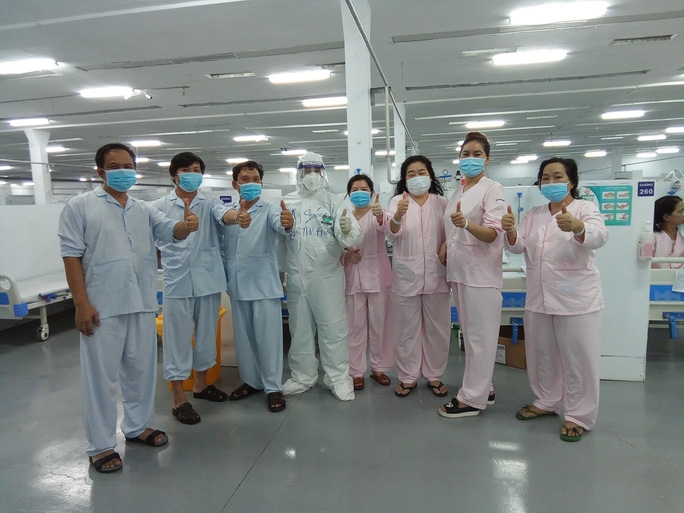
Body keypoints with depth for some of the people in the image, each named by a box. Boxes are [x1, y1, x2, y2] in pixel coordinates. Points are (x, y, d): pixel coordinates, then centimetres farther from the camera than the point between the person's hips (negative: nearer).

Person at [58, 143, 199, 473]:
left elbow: (171, 231, -3)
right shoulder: (80, 207, -1)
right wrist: (81, 303, -13)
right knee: (102, 376, 4)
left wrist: (187, 225, -28)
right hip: (102, 307, -4)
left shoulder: (144, 210, 11)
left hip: (142, 304, 5)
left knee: (141, 370, 15)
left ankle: (138, 426, 33)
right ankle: (101, 445, 17)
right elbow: (71, 255, -6)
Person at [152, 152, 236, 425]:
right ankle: (179, 399, 15)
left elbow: (223, 214, -19)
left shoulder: (209, 203, 4)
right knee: (178, 339, 3)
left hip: (208, 279, 2)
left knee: (206, 335, 14)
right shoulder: (159, 207, 3)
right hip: (177, 282, -2)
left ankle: (201, 384, 33)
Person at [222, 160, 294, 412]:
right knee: (243, 338, 15)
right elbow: (223, 247, 11)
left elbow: (279, 225, -27)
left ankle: (273, 387, 15)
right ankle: (251, 380, 31)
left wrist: (288, 223, -50)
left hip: (264, 285, -4)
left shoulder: (270, 210, -5)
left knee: (268, 338, 2)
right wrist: (225, 278, 5)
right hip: (237, 286, 4)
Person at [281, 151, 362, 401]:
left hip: (327, 275, -3)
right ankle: (302, 375, 30)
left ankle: (338, 378, 17)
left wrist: (347, 230, -35)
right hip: (296, 276, 3)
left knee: (333, 327, 3)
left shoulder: (334, 201, -1)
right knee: (299, 327, 14)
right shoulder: (287, 202, 8)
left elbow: (350, 236, -15)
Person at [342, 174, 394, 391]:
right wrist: (345, 253, -10)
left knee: (380, 324, 7)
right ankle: (357, 371, 16)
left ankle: (379, 367, 22)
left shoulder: (378, 214, -2)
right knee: (355, 325, 6)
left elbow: (384, 226, -27)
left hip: (377, 275, -1)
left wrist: (381, 216, -50)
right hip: (353, 277, 2)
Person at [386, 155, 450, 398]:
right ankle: (408, 377, 21)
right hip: (406, 275, -1)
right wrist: (398, 216, -39)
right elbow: (391, 231, -18)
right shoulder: (398, 201, 0)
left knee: (437, 328, 10)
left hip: (436, 274, 2)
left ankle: (434, 376, 26)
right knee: (407, 329, 8)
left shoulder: (441, 202, 5)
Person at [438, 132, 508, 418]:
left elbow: (492, 234, -16)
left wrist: (465, 223, -34)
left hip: (481, 272, -8)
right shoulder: (457, 193, 16)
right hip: (459, 270, 8)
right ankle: (483, 389, 26)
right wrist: (446, 246, 6)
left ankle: (472, 399, 7)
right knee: (470, 334, 13)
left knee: (480, 336, -1)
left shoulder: (492, 190, -6)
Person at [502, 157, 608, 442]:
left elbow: (598, 237, -25)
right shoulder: (534, 214, 11)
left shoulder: (585, 209, -5)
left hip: (576, 299, -5)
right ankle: (547, 401, 35)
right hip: (538, 298, 5)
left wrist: (576, 226, -48)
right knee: (541, 354, 16)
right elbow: (518, 246, 2)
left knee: (578, 358, 3)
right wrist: (510, 230, -21)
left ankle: (579, 415, 18)